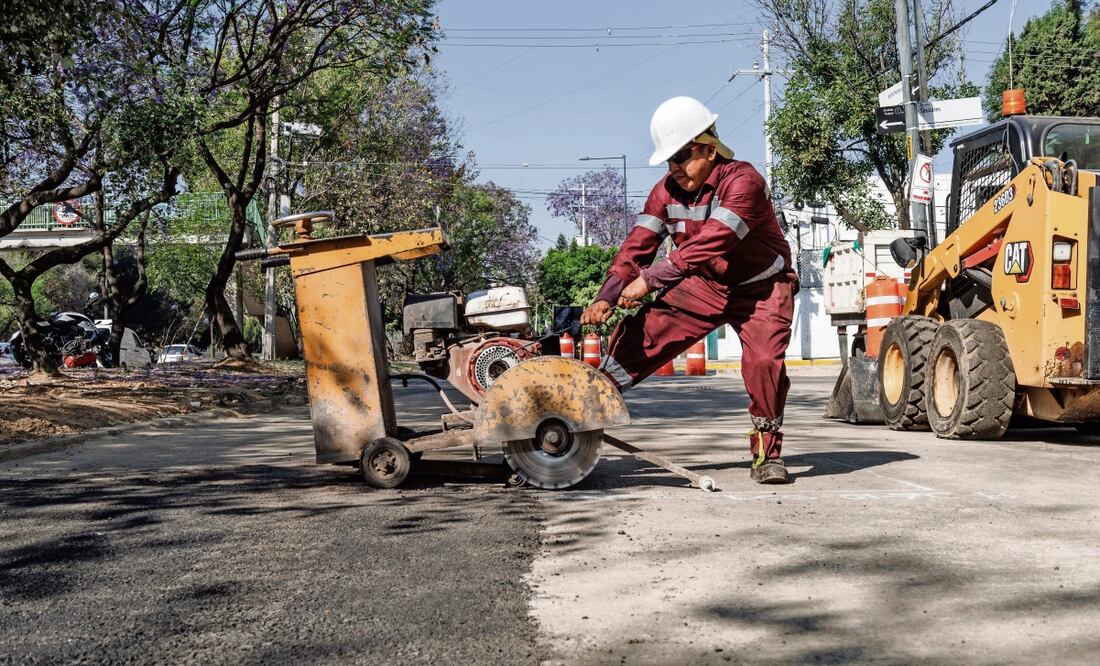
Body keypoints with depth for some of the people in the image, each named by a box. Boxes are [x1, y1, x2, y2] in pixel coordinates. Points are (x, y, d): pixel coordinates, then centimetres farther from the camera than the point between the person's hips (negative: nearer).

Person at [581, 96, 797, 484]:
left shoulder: (742, 181, -25)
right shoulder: (667, 192, -6)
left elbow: (708, 244, -35)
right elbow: (637, 245, -11)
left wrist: (650, 279, -39)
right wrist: (606, 298, -26)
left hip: (760, 288, -5)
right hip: (705, 285, 5)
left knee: (764, 361, -24)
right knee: (638, 332, -7)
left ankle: (767, 453, -3)